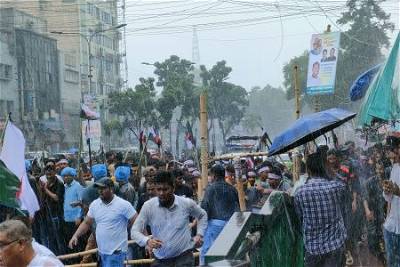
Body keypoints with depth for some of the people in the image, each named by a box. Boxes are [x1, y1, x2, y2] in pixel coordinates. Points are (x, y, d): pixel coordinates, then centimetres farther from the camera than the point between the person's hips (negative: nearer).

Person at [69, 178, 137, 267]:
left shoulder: (123, 205, -11)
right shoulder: (94, 204, 6)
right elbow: (86, 223, 13)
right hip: (101, 251, 6)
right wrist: (75, 236, 0)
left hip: (116, 251, -6)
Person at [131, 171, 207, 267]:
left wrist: (199, 234, 2)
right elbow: (135, 231, -7)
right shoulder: (148, 206, -8)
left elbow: (202, 215, 16)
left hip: (184, 256, -2)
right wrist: (147, 241, -27)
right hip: (161, 259, 2)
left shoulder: (187, 203, -6)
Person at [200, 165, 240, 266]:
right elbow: (238, 207, 14)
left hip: (215, 222, -6)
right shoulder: (232, 189, 13)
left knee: (205, 251, -3)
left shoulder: (211, 188, -3)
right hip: (230, 223, 6)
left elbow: (204, 207, -8)